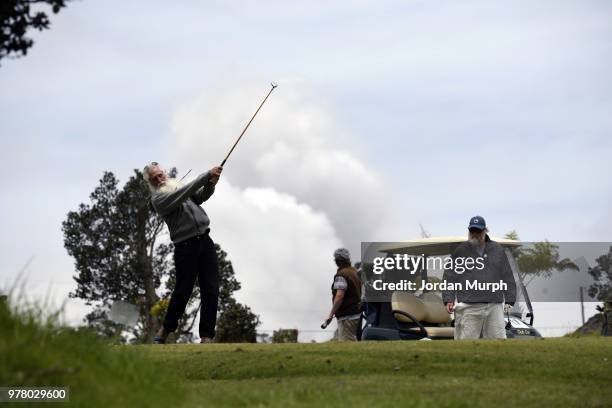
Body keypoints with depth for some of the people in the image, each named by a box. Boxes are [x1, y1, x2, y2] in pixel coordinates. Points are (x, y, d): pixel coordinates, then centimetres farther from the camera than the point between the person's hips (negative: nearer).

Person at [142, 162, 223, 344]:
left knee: (211, 290, -3)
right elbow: (183, 194, -17)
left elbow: (201, 196, 11)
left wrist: (211, 184, -10)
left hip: (205, 241, 5)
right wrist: (206, 176, -19)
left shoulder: (178, 185, 19)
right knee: (183, 291, -4)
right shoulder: (158, 199, -3)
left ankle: (206, 336, -1)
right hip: (185, 247, -5)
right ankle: (166, 329, 17)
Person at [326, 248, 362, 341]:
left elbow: (339, 296, -24)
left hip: (347, 317, -9)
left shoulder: (341, 275, -15)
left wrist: (331, 314, -20)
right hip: (356, 313, 10)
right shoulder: (355, 272, 14)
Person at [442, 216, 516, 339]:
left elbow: (507, 277, 15)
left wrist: (509, 300, 8)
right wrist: (448, 299, -6)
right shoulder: (460, 251, 8)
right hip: (468, 307, -2)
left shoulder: (497, 250, 14)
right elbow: (450, 277, 4)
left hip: (494, 306, 2)